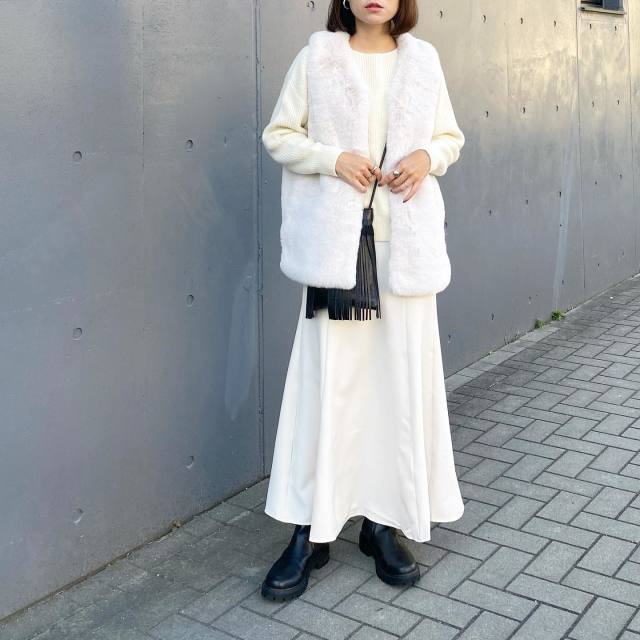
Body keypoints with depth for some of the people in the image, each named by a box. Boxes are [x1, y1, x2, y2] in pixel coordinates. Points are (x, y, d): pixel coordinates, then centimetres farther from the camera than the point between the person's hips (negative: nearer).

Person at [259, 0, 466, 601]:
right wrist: (332, 158, -11)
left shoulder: (421, 59, 10)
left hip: (405, 241, 3)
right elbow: (279, 135, 6)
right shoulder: (316, 56, 4)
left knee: (402, 377, 3)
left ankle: (384, 521, 18)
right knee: (327, 378, -2)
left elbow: (451, 137, 17)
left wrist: (427, 157, -5)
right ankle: (310, 532, 9)